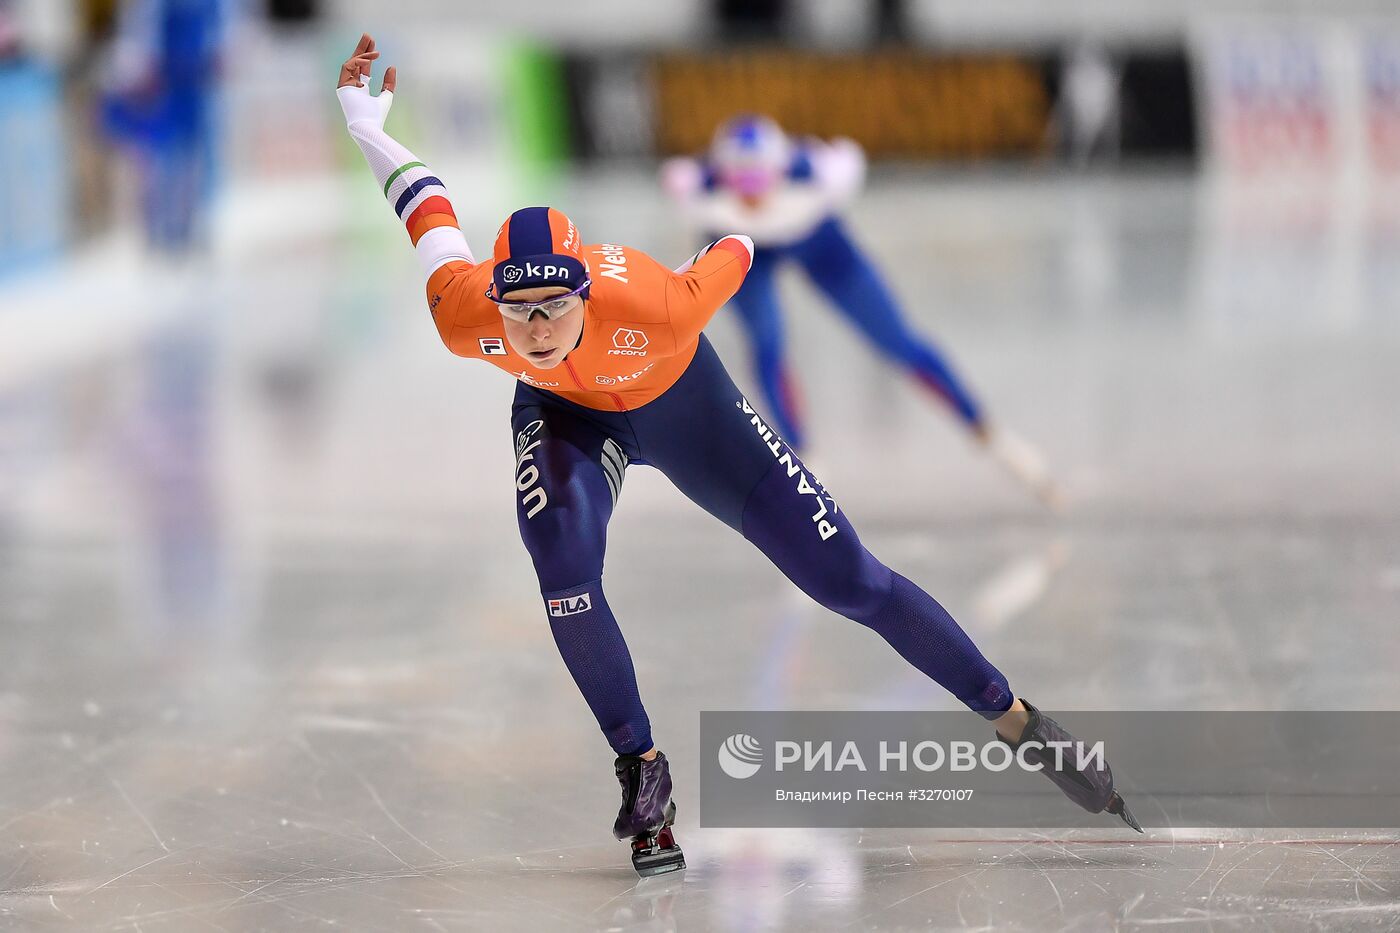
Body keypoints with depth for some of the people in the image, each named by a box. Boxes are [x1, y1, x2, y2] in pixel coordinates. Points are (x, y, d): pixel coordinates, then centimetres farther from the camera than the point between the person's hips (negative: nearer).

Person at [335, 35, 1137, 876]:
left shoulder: (654, 303, -44)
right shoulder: (463, 317, -35)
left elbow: (734, 253, -21)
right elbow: (431, 212, -15)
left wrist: (739, 244, 3)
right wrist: (363, 121, 1)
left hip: (683, 403, -1)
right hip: (566, 416, 2)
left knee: (851, 580, -2)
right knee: (563, 562, -29)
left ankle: (1022, 725, 14)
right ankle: (642, 770, -8)